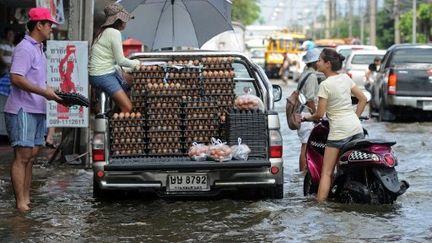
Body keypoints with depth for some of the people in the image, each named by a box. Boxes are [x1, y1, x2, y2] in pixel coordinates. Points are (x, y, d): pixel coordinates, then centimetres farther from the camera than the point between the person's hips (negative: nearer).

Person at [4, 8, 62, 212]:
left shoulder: (37, 49, 19)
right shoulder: (25, 48, -12)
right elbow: (16, 78, -22)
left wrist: (51, 93, 12)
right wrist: (44, 92, -22)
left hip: (37, 110, 10)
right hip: (22, 111, -10)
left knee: (30, 156, 10)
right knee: (22, 156, -9)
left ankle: (26, 199, 14)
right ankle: (20, 203, -8)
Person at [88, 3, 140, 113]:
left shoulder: (105, 31, 15)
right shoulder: (115, 33, -13)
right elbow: (120, 61, -11)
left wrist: (133, 63, 13)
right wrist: (135, 63, 6)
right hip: (103, 76, -10)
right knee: (128, 108, -15)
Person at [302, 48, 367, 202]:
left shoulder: (325, 85, -11)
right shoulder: (345, 78, 8)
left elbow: (320, 114, -10)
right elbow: (363, 99, 14)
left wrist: (308, 118, 9)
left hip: (339, 131, -7)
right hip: (356, 127, 7)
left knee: (326, 172, -4)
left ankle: (320, 203, -9)